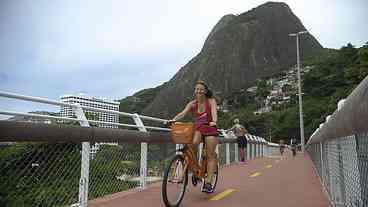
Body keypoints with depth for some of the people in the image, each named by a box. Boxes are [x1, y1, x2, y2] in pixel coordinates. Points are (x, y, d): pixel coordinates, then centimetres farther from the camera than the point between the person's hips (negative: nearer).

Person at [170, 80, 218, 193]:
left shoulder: (211, 101, -5)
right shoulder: (192, 104, 0)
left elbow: (214, 112, -24)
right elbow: (183, 113, -16)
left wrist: (214, 121, -46)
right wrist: (173, 120, -35)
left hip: (210, 129, -1)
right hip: (197, 129, 1)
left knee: (210, 155, -6)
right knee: (193, 143, -30)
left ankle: (208, 182, -1)